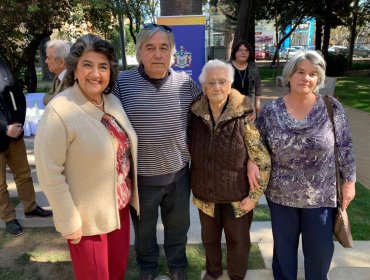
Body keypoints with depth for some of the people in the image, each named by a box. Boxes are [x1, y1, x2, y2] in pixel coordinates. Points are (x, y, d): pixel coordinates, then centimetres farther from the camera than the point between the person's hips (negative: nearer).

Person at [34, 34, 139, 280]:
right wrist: (69, 222, -16)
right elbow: (50, 173, -20)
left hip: (120, 206, 6)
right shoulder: (60, 111, -22)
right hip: (87, 215, -6)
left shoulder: (113, 101, 0)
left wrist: (130, 194, 12)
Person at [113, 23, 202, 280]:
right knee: (144, 228, 22)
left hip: (178, 172, 2)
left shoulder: (186, 83, -5)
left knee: (178, 225, 23)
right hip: (140, 176, -1)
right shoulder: (122, 82, -10)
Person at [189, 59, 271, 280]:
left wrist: (254, 195, -13)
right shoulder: (196, 115, -8)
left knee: (238, 242, 19)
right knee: (209, 238, 24)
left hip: (237, 196, -3)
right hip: (205, 195, 3)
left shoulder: (244, 116, -18)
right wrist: (193, 187, 6)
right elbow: (191, 152, 6)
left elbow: (263, 161, -15)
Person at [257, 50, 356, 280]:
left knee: (321, 248, 16)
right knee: (284, 246, 19)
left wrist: (349, 180, -2)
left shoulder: (332, 107, -8)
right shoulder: (271, 111, -7)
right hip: (281, 194, 1)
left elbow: (345, 146, -2)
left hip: (321, 194, 0)